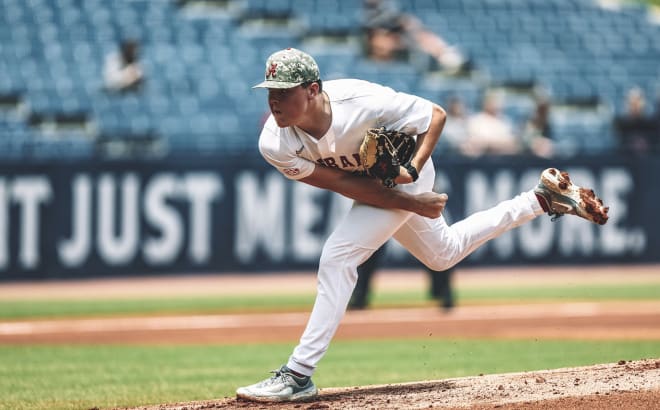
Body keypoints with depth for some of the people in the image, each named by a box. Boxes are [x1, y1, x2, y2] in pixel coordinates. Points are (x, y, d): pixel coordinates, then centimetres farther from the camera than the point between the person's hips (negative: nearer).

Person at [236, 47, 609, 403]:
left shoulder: (362, 103, -38)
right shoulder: (275, 145, -27)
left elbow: (436, 115, -22)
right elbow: (342, 183, -21)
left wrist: (413, 170, -35)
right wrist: (413, 204, -25)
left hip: (404, 175, -6)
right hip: (370, 186, 6)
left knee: (337, 257, -20)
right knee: (444, 254, 24)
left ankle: (298, 376, -15)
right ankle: (541, 200, 38)